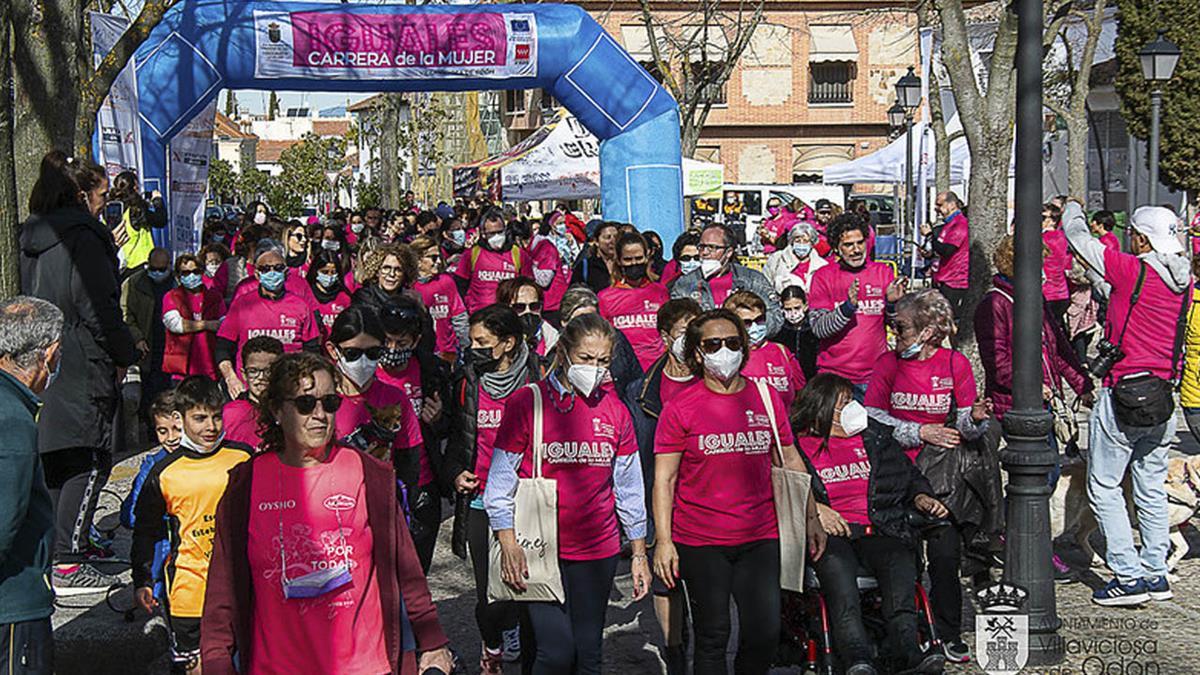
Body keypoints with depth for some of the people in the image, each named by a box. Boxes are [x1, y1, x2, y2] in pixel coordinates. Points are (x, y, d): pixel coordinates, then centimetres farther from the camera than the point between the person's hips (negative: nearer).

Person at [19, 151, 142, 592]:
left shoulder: (33, 236, 13)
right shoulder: (82, 237, -14)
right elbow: (99, 308, -16)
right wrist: (127, 355, -4)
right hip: (81, 369, -9)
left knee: (55, 461, 17)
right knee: (90, 460, -4)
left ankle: (50, 551, 24)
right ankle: (67, 563, -5)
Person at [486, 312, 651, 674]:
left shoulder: (615, 411, 7)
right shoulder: (526, 402, -5)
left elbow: (628, 487, 13)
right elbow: (501, 480, -3)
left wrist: (639, 552, 12)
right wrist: (508, 544, -10)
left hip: (598, 551, 4)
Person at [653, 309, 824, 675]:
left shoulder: (767, 398, 7)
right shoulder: (680, 408, -2)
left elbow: (790, 460, 15)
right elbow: (664, 478, -3)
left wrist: (811, 517, 11)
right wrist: (664, 541, -9)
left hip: (761, 538, 2)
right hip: (700, 542, -2)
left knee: (765, 632, -1)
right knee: (712, 636, 3)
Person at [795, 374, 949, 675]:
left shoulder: (874, 438, 26)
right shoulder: (795, 446, 13)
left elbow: (907, 474, 34)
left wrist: (921, 497, 13)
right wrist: (814, 509, -13)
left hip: (879, 530, 3)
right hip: (830, 533, -3)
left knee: (900, 562, -32)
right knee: (837, 569, -37)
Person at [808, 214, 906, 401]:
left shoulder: (883, 272, 7)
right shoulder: (822, 276, 1)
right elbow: (818, 328, -9)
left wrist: (893, 303, -14)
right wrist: (848, 306, -24)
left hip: (876, 375, 1)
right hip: (834, 376, -1)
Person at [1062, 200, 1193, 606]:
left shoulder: (1131, 270, -14)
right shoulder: (1184, 282, 5)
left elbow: (1079, 239, -3)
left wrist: (1073, 210, 16)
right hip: (1163, 397, 7)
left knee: (1104, 487, 2)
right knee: (1151, 488, 15)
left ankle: (1128, 576, -1)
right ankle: (1156, 574, 19)